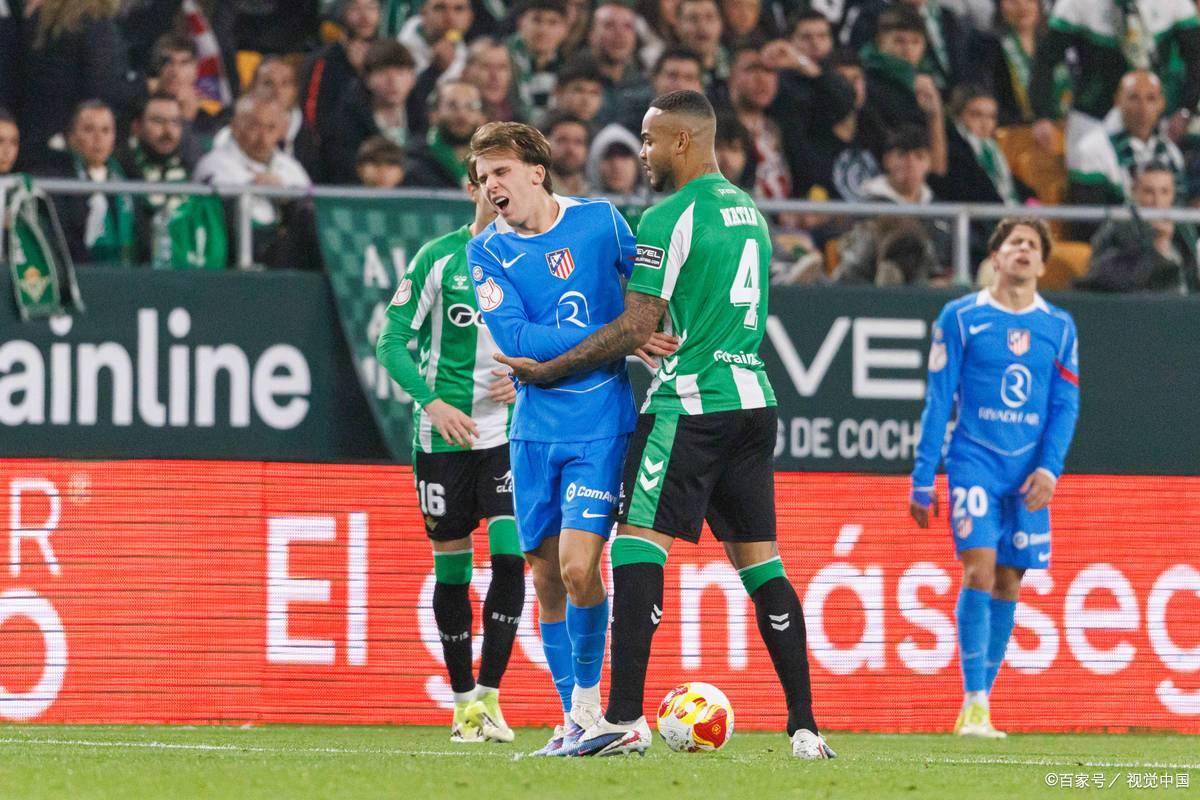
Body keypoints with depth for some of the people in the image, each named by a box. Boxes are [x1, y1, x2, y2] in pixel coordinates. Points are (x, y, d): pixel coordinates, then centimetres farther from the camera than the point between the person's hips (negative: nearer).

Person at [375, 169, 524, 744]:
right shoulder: (438, 258, -3)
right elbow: (392, 342, -4)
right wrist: (432, 402, -17)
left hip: (511, 432, 1)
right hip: (443, 434, -1)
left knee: (510, 558, -12)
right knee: (451, 570, 4)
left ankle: (489, 698, -5)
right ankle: (464, 703, 15)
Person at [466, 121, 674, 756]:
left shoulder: (599, 221, -2)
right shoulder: (486, 251, 1)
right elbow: (513, 339, -13)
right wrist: (612, 336, -19)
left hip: (601, 425, -3)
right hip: (534, 430, 3)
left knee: (578, 568, -15)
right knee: (546, 579, 6)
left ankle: (588, 698, 4)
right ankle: (574, 721, 17)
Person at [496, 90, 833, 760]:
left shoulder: (671, 217, -10)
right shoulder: (749, 210, 16)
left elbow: (636, 329, -11)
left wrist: (547, 370, -3)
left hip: (690, 404, -8)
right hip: (754, 398, 8)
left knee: (638, 544, -8)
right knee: (758, 557, 9)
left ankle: (626, 719, -16)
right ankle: (805, 726, 5)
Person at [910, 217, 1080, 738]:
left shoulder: (1059, 327, 9)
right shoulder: (960, 317, 1)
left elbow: (1066, 405, 8)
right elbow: (938, 400, 2)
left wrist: (1049, 469, -8)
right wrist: (922, 480, -1)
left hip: (1029, 474, 3)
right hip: (974, 460, -3)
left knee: (1007, 585, 4)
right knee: (979, 572, -16)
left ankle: (980, 704, 11)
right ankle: (974, 703, -18)